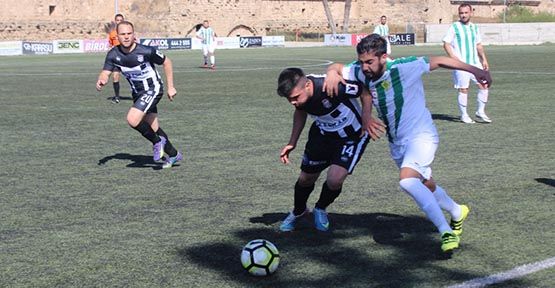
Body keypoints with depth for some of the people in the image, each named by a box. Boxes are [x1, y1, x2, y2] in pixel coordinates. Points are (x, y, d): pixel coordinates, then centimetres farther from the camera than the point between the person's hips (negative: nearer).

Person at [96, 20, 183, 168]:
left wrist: (170, 86, -6)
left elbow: (166, 62, -9)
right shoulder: (113, 55, -11)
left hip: (153, 89, -6)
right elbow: (105, 73, -13)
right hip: (137, 93, 6)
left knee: (132, 119, -25)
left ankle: (157, 141, -1)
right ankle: (173, 155, 33)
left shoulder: (146, 51, -23)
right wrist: (101, 81, -38)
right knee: (153, 129, 13)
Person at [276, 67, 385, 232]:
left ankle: (321, 209, 14)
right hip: (322, 133, 5)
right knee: (306, 178, 9)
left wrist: (366, 119, -30)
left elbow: (365, 90, -23)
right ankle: (298, 212, 43)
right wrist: (292, 143, 4)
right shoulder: (297, 93, -18)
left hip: (352, 136, -5)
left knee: (334, 180, -20)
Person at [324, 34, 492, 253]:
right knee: (426, 187, 21)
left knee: (407, 180, -30)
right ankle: (457, 213, 50)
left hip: (421, 136, -7)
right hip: (396, 143, 7)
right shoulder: (363, 72, -7)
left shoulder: (405, 67, -21)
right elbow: (338, 67, 6)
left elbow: (438, 61, -12)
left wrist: (474, 70, -12)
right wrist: (332, 73, -19)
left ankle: (446, 232, -25)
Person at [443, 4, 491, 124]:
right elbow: (446, 44, -7)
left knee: (484, 86, -1)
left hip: (475, 63, 5)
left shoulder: (474, 27, 13)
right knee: (463, 90, -2)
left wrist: (484, 59, 13)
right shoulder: (454, 27, -4)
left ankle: (480, 111, 12)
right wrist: (453, 57, -19)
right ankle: (464, 115, 10)